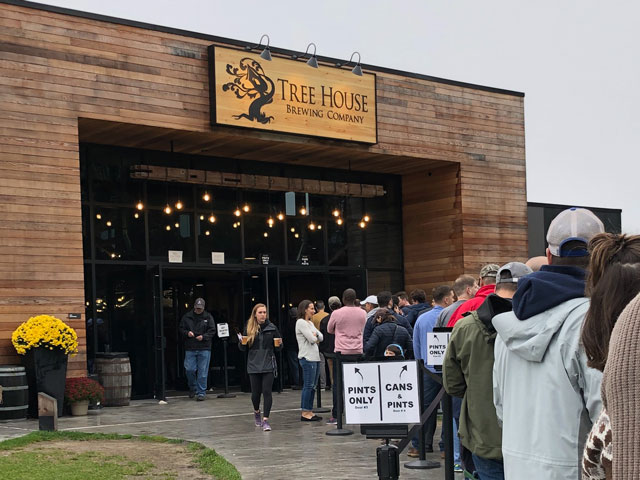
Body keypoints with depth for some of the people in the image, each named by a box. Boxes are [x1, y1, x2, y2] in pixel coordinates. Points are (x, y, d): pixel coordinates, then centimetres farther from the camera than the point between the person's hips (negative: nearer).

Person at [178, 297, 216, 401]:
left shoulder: (208, 317, 4)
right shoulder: (187, 317, 7)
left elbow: (212, 331, 1)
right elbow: (181, 329, 9)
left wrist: (203, 337, -15)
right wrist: (187, 333, -11)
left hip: (204, 348, -1)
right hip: (190, 348, 1)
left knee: (203, 372, -1)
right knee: (189, 369, -1)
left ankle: (201, 392, 8)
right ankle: (193, 388, 23)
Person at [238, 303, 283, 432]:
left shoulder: (272, 328, 2)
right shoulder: (249, 328, 3)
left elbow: (278, 349, 9)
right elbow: (242, 348, 7)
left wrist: (278, 344, -13)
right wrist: (242, 342, -14)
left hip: (268, 365, -1)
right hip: (254, 365, 1)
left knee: (267, 391, -8)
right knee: (255, 392, 7)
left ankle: (265, 419, -3)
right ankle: (256, 412, 37)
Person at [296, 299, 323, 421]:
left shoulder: (310, 323, 19)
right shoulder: (301, 322, -10)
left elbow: (320, 337, 14)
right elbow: (311, 339, -16)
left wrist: (315, 336, -6)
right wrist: (315, 337, 5)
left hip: (315, 356, 9)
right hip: (307, 357, -9)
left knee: (312, 386, 9)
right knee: (308, 386, -8)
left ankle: (309, 412, 14)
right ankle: (305, 413, -4)